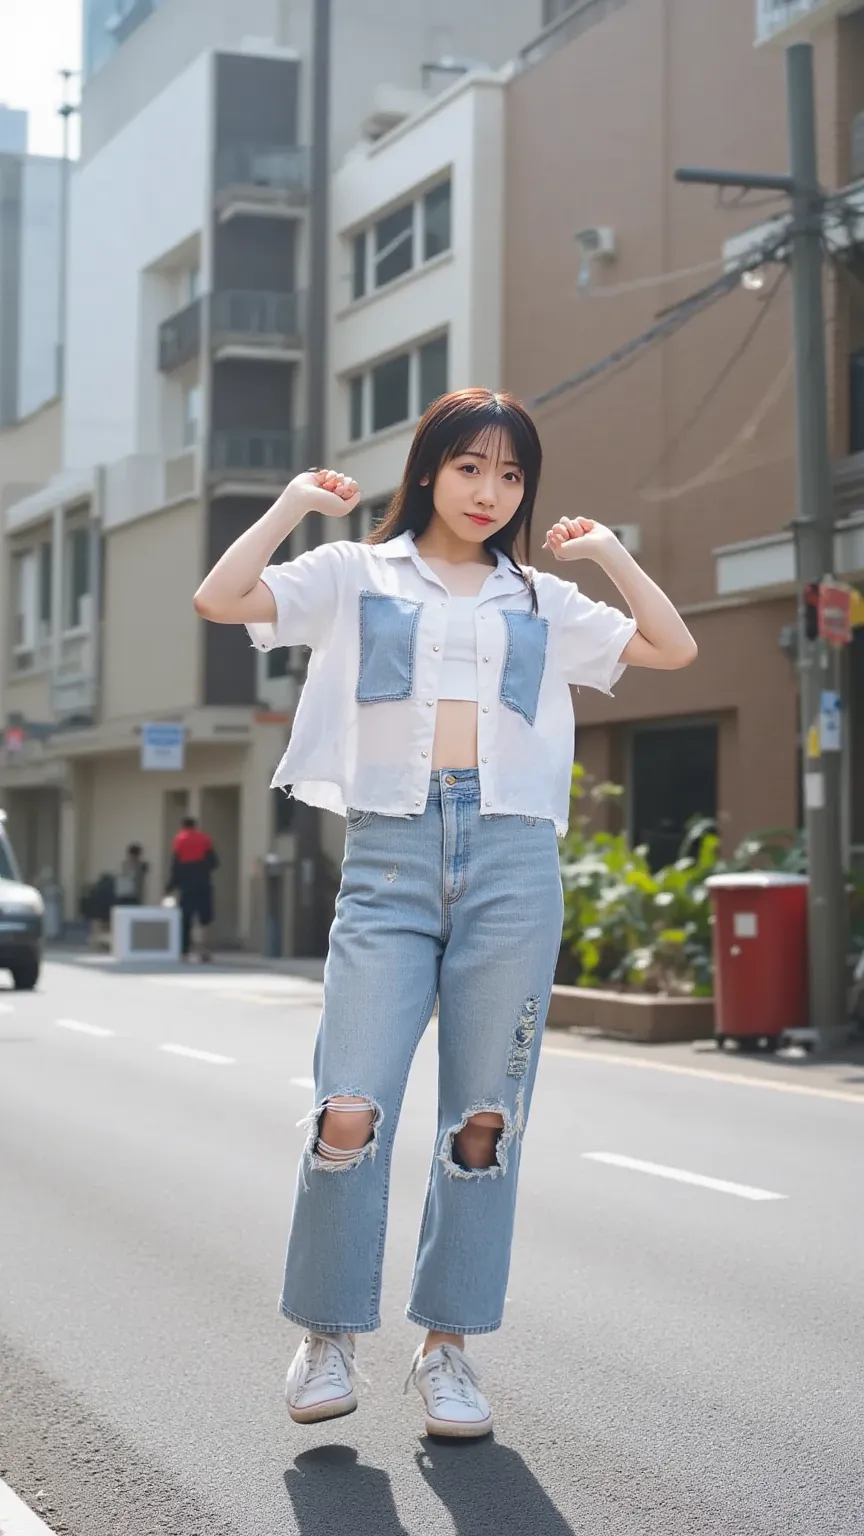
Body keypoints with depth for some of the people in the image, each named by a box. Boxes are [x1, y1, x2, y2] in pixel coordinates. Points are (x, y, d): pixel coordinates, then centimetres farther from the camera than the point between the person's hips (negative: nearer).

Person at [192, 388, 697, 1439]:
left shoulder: (541, 599, 19)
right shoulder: (356, 575, 13)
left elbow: (675, 648, 15)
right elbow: (217, 599, 1)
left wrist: (607, 553, 14)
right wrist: (294, 504, 5)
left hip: (512, 860, 2)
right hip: (389, 857, -2)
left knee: (485, 1120, 2)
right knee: (350, 1110, -12)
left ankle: (448, 1344, 14)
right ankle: (328, 1335, 6)